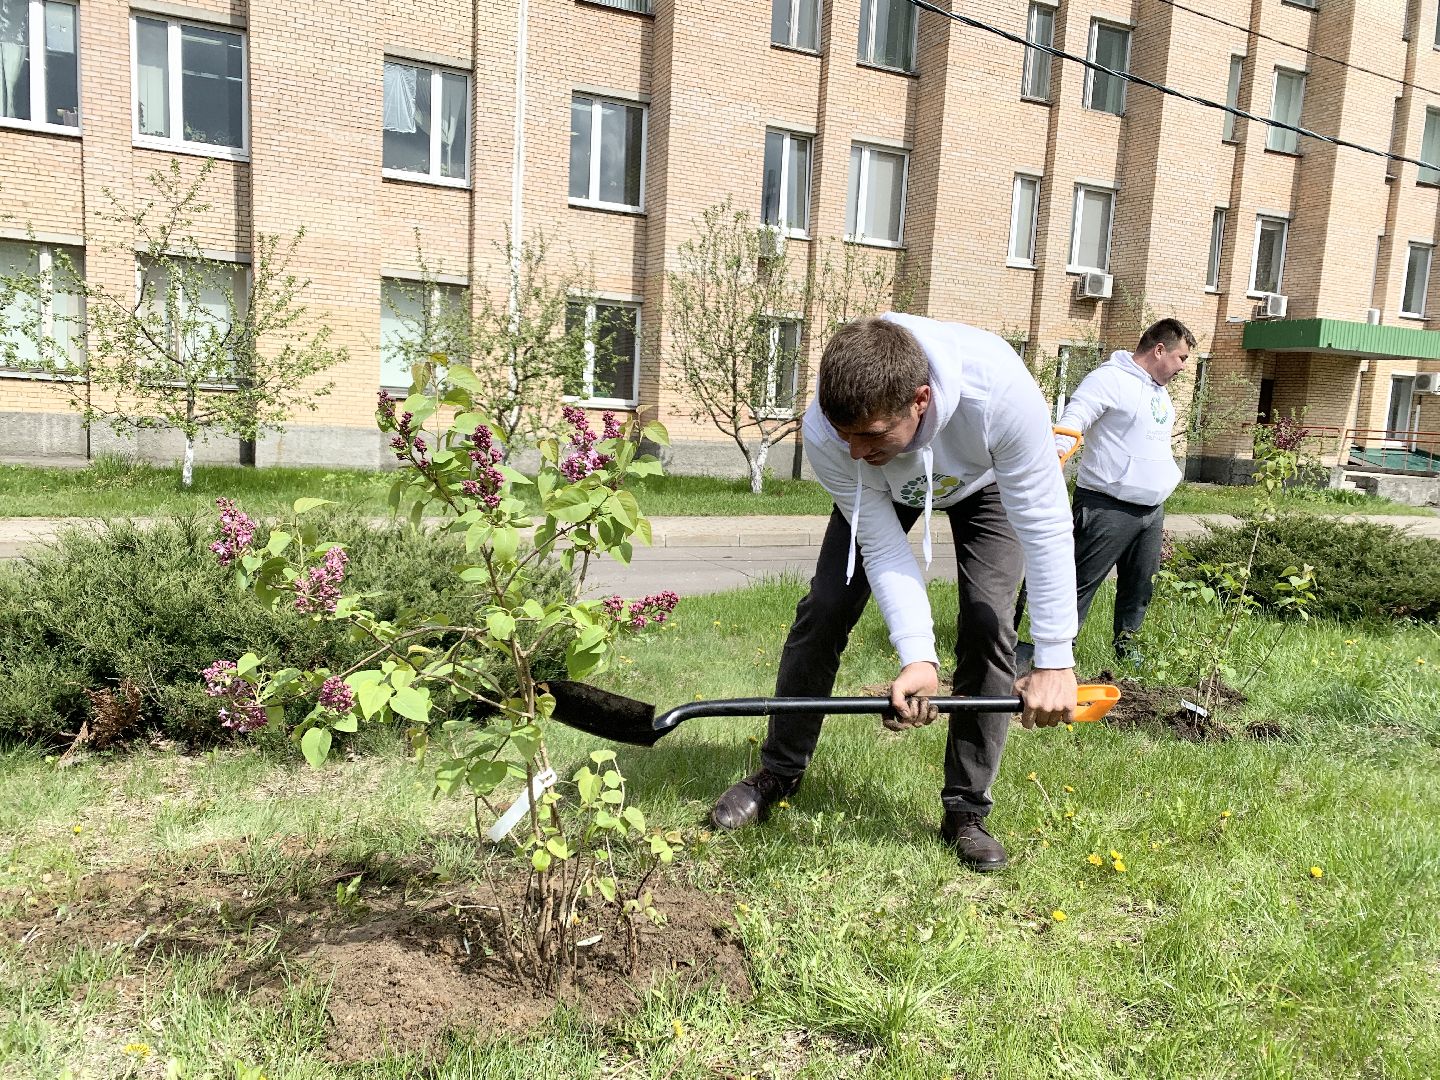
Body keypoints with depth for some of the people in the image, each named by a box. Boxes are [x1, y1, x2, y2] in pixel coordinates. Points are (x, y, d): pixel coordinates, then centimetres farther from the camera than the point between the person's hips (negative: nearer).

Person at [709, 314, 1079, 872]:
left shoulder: (1001, 391, -45)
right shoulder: (826, 433, -38)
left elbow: (1046, 527, -37)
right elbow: (883, 545, -30)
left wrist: (1054, 662, -35)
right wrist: (917, 657, -40)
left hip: (985, 481, -1)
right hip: (887, 490, 1)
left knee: (987, 625, -15)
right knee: (824, 609, -9)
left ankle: (966, 812, 3)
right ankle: (778, 774, 11)